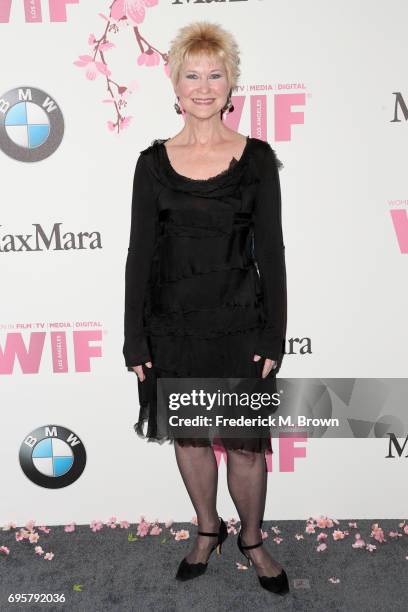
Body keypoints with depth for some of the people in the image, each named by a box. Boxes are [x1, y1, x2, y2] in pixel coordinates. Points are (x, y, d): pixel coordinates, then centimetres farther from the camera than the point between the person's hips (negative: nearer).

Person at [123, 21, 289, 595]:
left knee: (246, 443, 6)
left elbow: (271, 252, -1)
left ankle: (252, 539, 34)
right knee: (187, 437, 14)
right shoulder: (154, 161, 2)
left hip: (239, 325, -1)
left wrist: (273, 337, -5)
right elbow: (140, 253, 2)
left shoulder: (256, 157, -1)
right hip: (173, 325, 2)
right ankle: (207, 530, 39)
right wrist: (136, 340, -1)